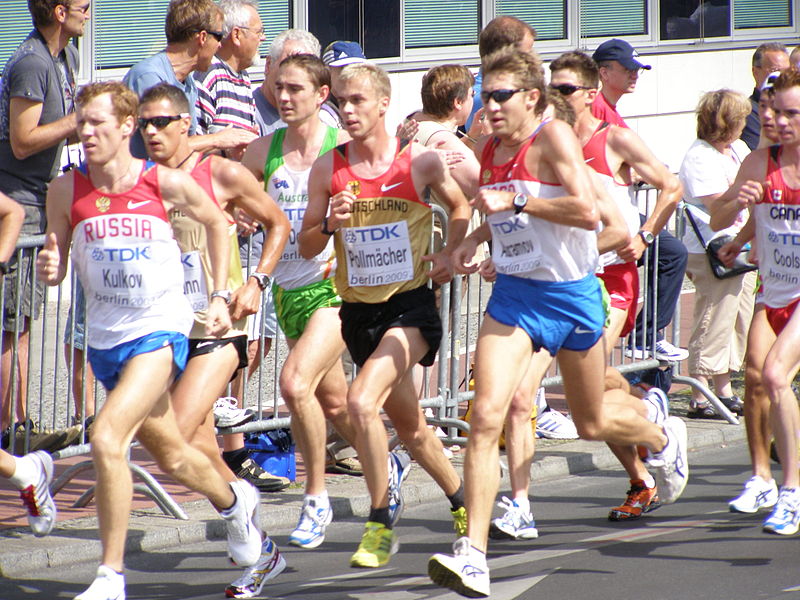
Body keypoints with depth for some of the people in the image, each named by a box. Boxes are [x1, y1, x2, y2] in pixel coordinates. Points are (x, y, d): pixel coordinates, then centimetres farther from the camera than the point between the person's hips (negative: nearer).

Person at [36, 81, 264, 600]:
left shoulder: (167, 183, -9)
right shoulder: (66, 191, -4)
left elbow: (217, 223, 11)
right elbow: (56, 262, 7)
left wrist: (220, 295, 7)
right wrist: (50, 269, -17)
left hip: (160, 331, -4)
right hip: (105, 338, 4)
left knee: (107, 439, -23)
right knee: (169, 454, 19)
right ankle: (235, 502, 51)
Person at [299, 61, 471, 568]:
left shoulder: (421, 161, -7)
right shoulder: (327, 169, -2)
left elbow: (460, 205, 12)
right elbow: (306, 247, 3)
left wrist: (451, 253, -1)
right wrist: (329, 224, -16)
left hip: (411, 303, -4)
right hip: (359, 310, 4)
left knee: (362, 402, -24)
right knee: (410, 426, 17)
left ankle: (381, 524, -11)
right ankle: (461, 500, 42)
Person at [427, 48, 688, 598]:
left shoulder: (554, 137, -15)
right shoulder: (489, 150, 5)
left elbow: (587, 212, -27)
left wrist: (515, 202, -26)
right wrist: (474, 242, 9)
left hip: (571, 294, -4)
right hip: (513, 295, 4)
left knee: (592, 422, 15)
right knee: (487, 417, -15)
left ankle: (664, 438, 52)